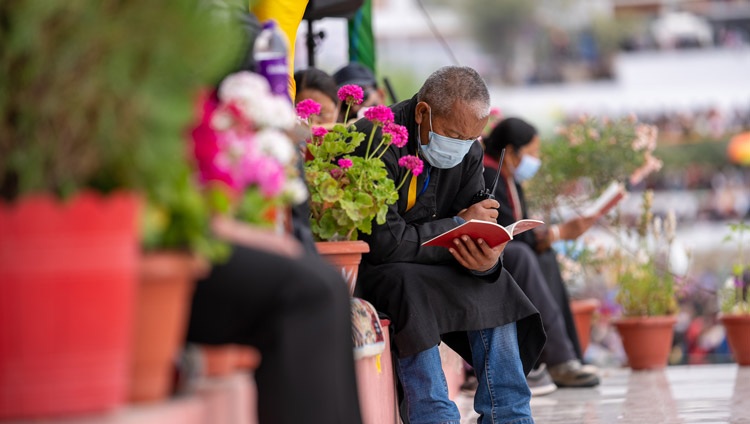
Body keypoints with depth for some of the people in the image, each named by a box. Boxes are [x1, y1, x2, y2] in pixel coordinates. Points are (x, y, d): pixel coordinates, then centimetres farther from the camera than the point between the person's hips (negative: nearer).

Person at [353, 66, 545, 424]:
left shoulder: (468, 153, 0)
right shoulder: (374, 142, -25)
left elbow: (476, 231, -2)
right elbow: (386, 242, -30)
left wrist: (487, 260, -27)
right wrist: (458, 225, -20)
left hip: (423, 267, 7)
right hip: (362, 270, -7)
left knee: (492, 289, -14)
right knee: (407, 285, -35)